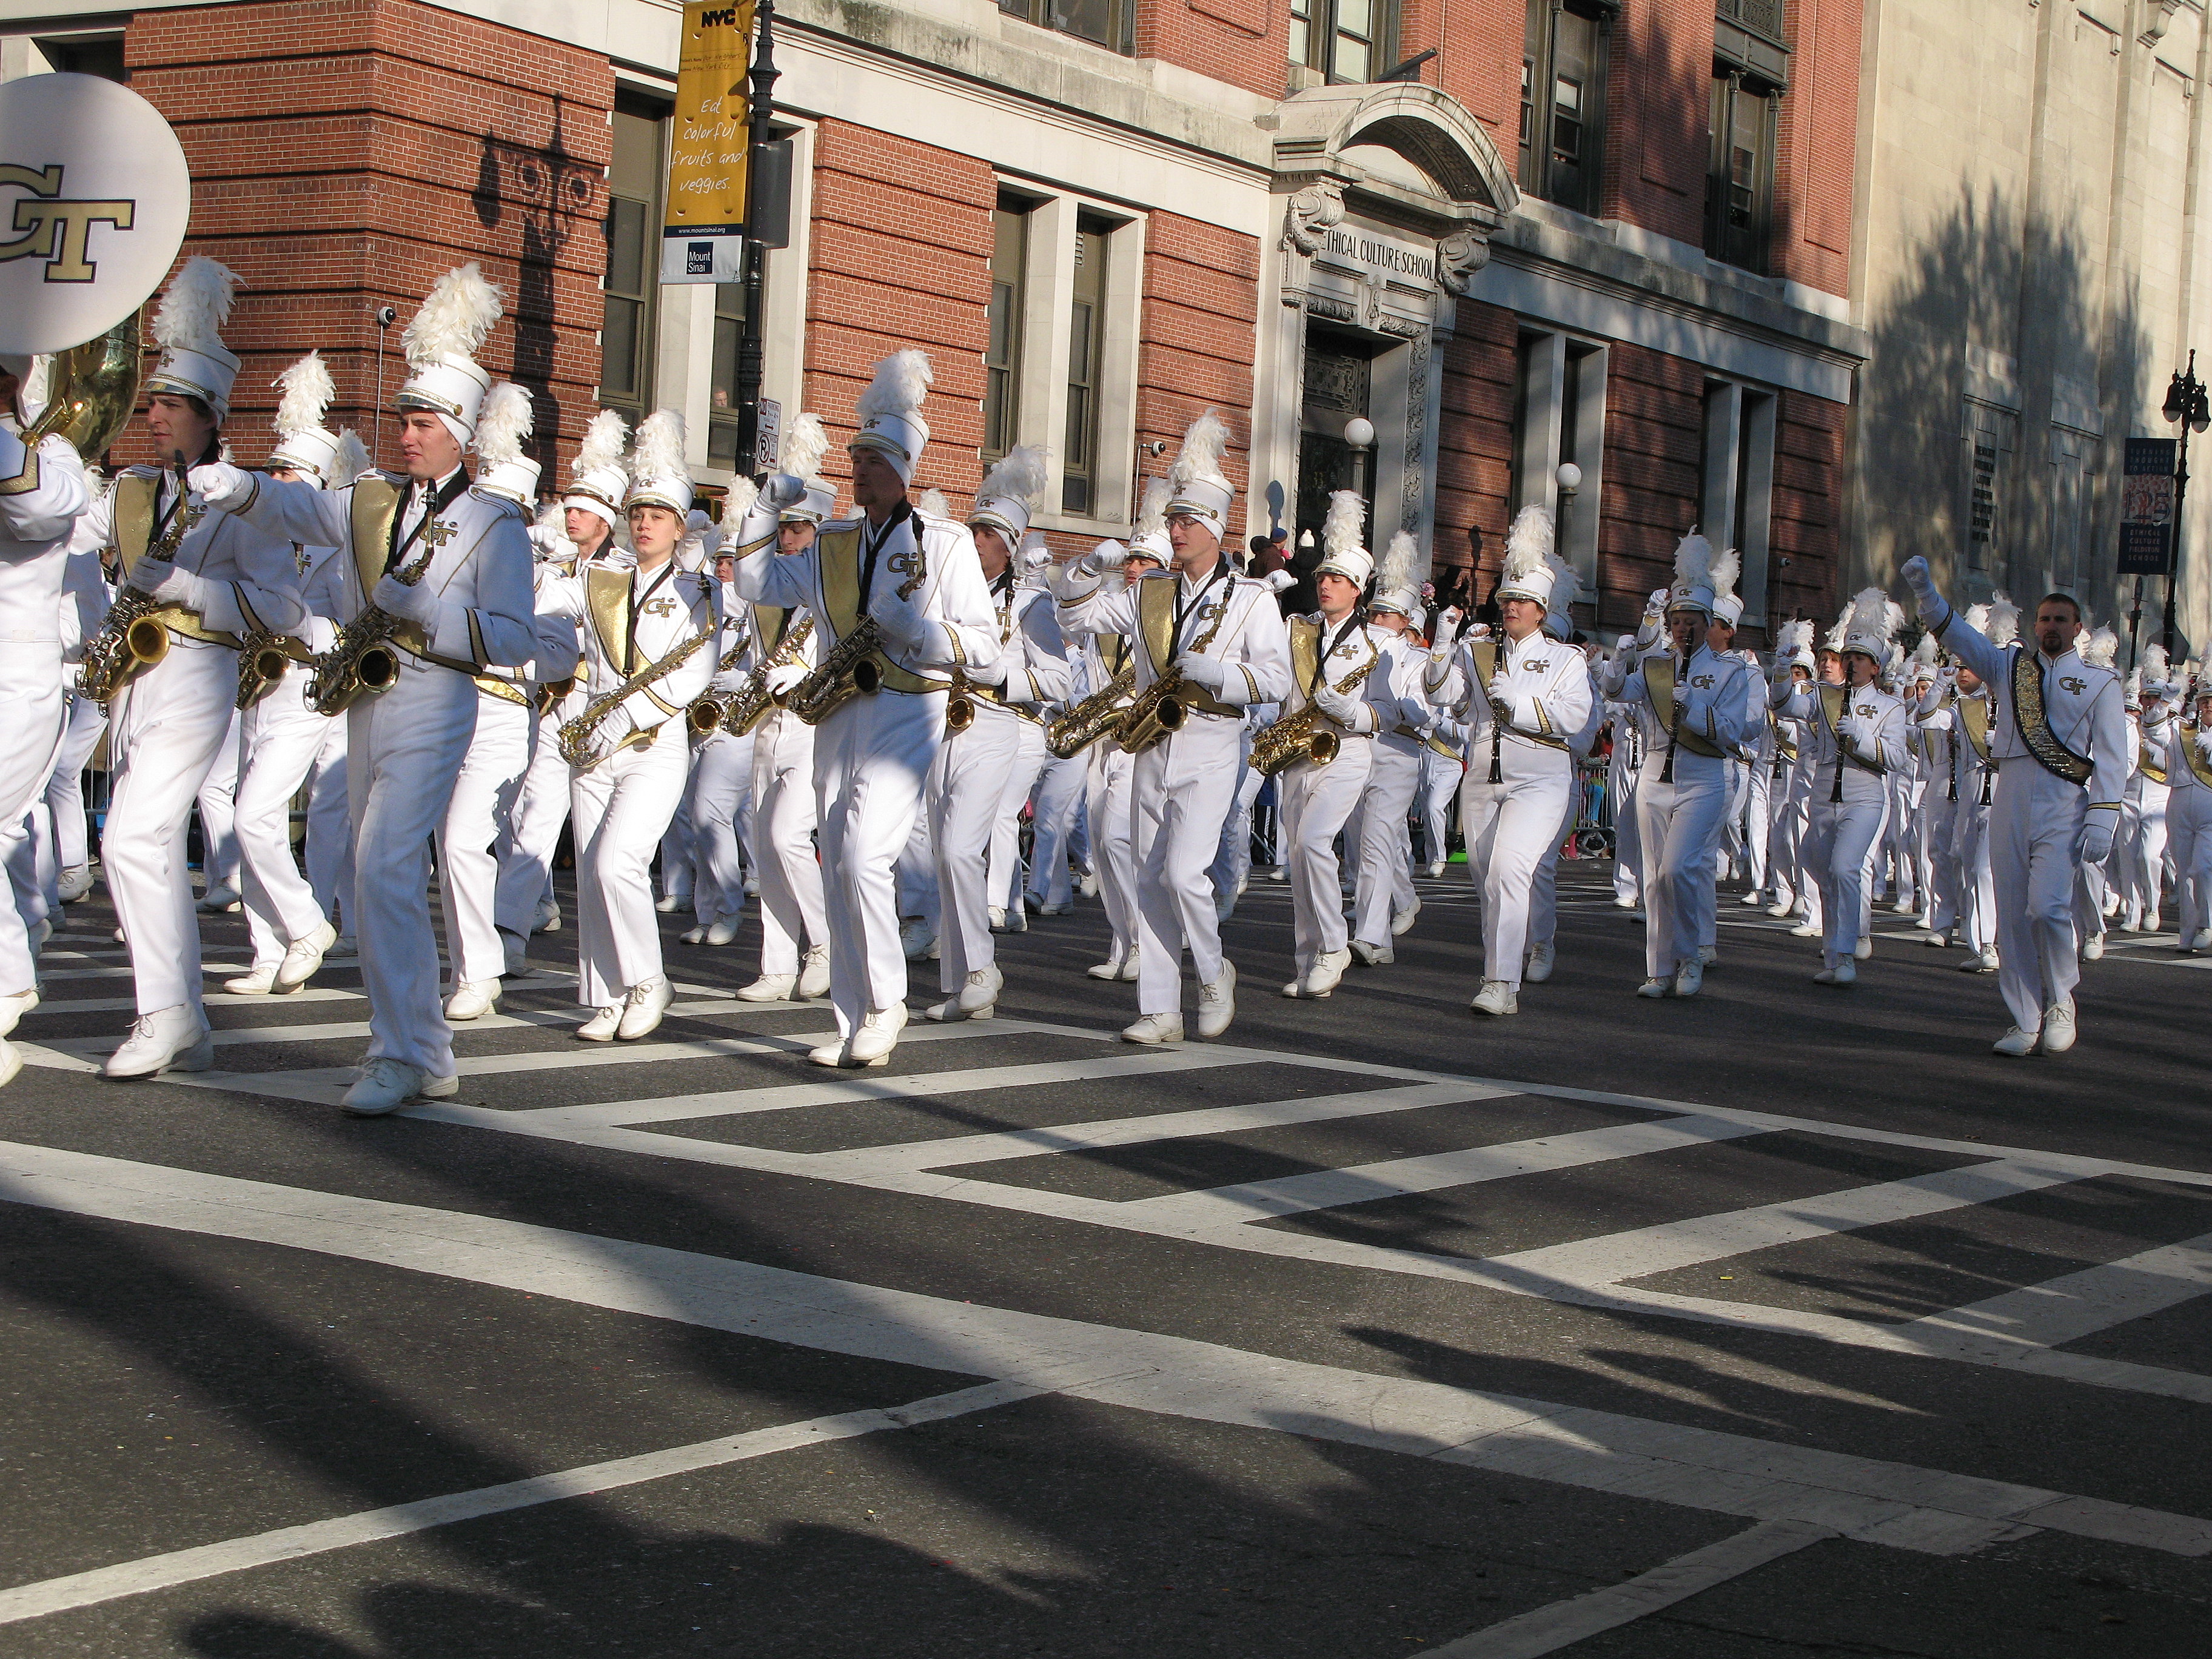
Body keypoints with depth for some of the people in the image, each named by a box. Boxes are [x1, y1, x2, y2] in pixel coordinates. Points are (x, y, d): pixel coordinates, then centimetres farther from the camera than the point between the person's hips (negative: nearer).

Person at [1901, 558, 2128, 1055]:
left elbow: (2111, 758, 1)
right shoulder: (2010, 666, 14)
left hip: (2063, 810, -3)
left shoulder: (2099, 683, 7)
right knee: (2012, 916, 1)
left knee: (2047, 905, -18)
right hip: (2010, 804, 3)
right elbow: (1955, 633, 5)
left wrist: (2102, 822, -10)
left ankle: (2060, 1001, 5)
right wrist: (1924, 589, -12)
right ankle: (2027, 1026, 8)